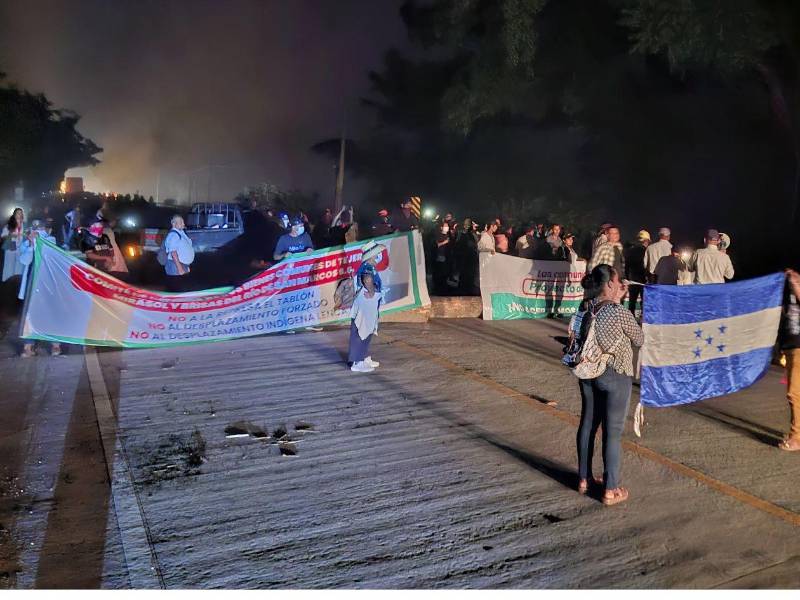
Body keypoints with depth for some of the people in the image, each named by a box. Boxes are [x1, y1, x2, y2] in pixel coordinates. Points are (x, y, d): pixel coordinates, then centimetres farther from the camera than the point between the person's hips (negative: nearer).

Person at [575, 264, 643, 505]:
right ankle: (611, 490, 12)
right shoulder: (619, 312, -19)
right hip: (615, 376, -6)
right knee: (613, 432, 3)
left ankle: (583, 479, 30)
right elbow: (639, 340, -3)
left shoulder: (587, 308, -3)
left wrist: (616, 299, 9)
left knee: (588, 424, 17)